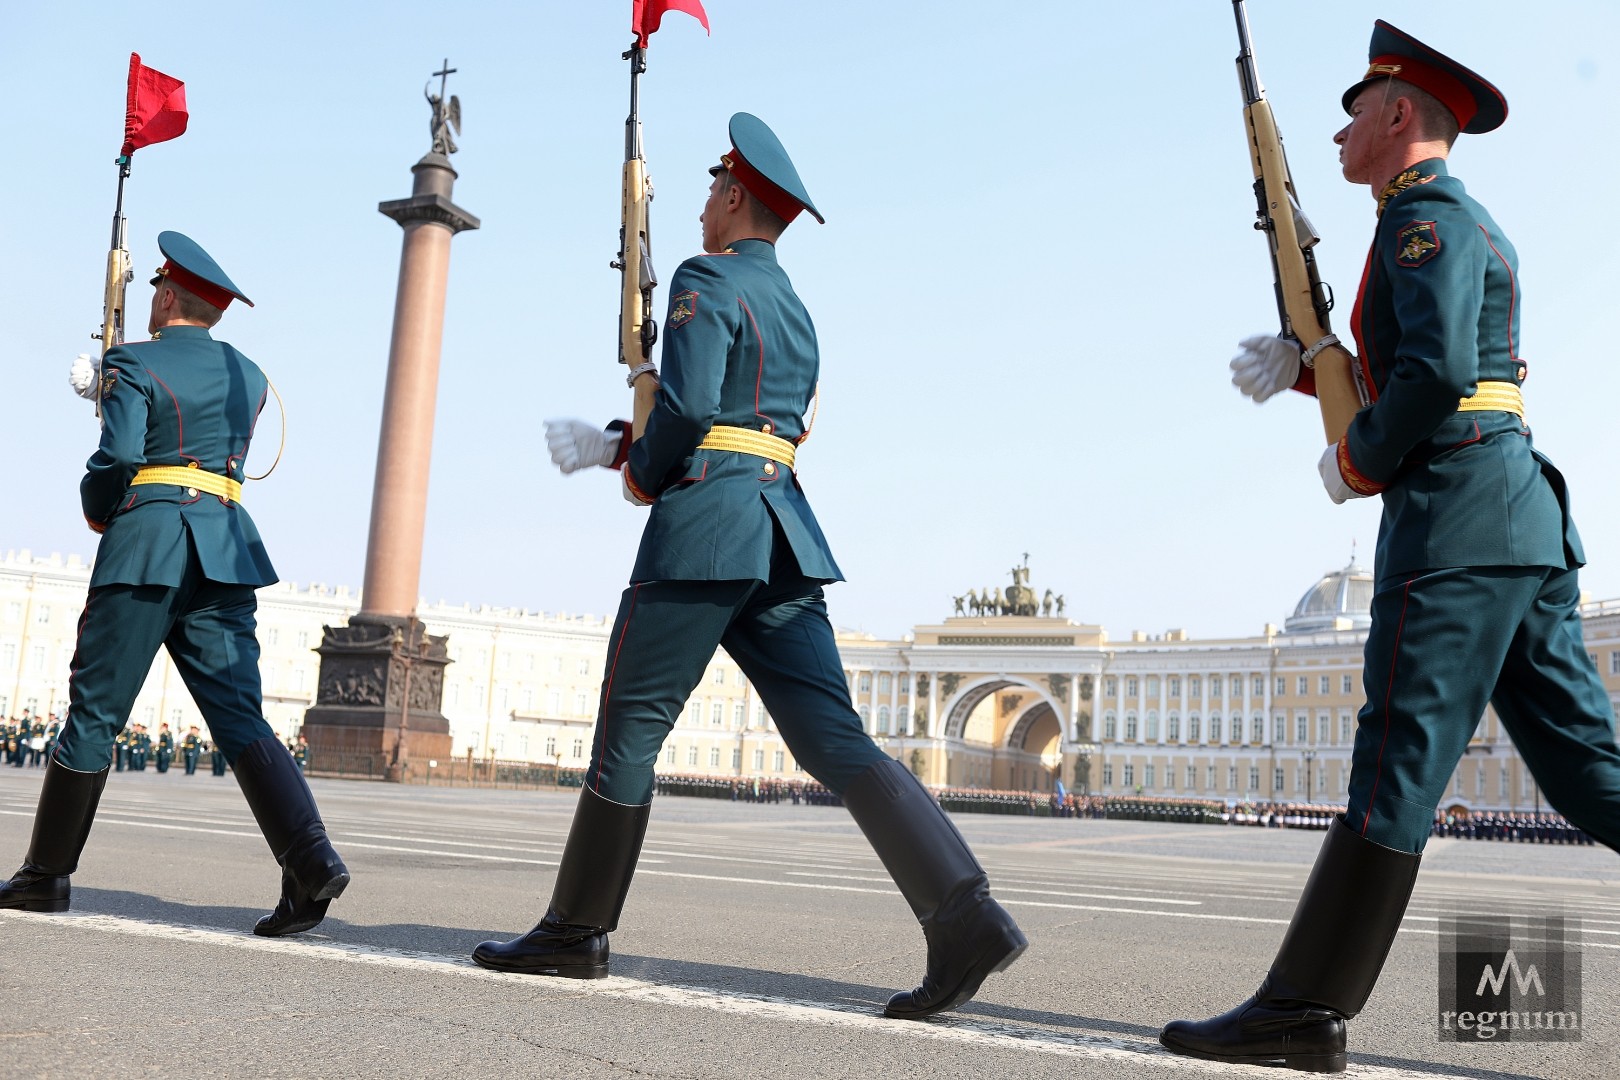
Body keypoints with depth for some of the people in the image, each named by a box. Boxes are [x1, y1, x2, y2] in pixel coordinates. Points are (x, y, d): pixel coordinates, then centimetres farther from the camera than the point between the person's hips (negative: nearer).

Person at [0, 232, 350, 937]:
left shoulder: (135, 364, -1)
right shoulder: (249, 376, 17)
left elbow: (117, 458, -14)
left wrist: (96, 512, 7)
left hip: (146, 543, -4)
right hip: (225, 548, 5)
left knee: (94, 712, 7)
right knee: (239, 715, -3)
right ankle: (310, 861, -19)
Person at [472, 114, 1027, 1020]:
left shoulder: (706, 281, -2)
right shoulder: (796, 311, 24)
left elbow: (685, 407, -17)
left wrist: (641, 476, 2)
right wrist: (615, 445, 23)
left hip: (704, 526, -8)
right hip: (784, 533, 8)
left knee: (629, 732, 4)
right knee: (836, 741, -1)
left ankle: (577, 931, 17)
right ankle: (966, 919, -13)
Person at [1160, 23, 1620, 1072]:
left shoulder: (1426, 214, -5)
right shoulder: (1476, 227, 26)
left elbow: (1436, 373, -20)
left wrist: (1357, 462, -5)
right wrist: (1304, 366, 15)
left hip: (1456, 518, -10)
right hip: (1522, 517, 10)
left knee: (1396, 769, -10)